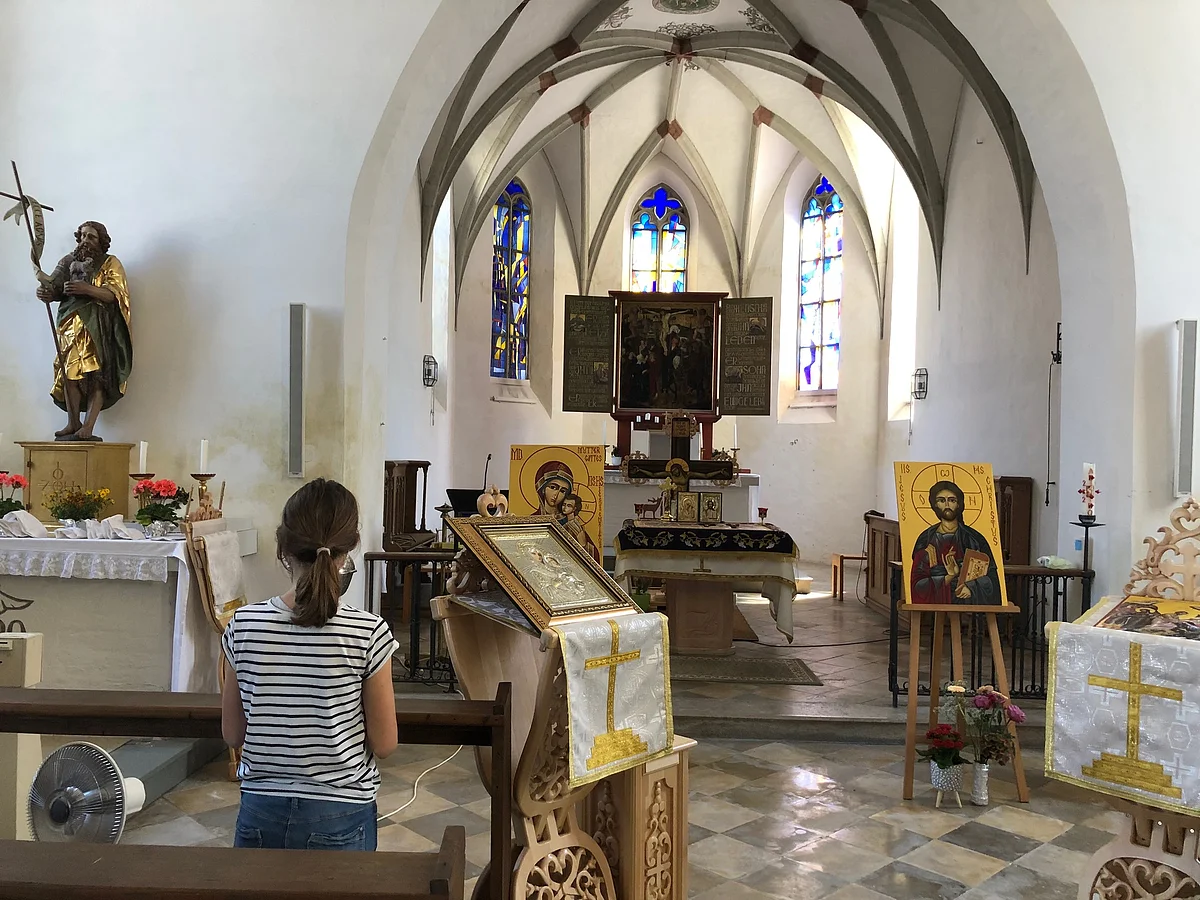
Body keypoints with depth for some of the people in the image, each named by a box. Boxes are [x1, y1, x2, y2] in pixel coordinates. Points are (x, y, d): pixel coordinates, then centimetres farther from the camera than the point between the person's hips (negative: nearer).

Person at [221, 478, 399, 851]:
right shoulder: (368, 632, -16)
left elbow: (232, 735, 2)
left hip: (261, 814, 3)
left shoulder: (243, 626, -8)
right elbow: (384, 744, -7)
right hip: (339, 819, -2)